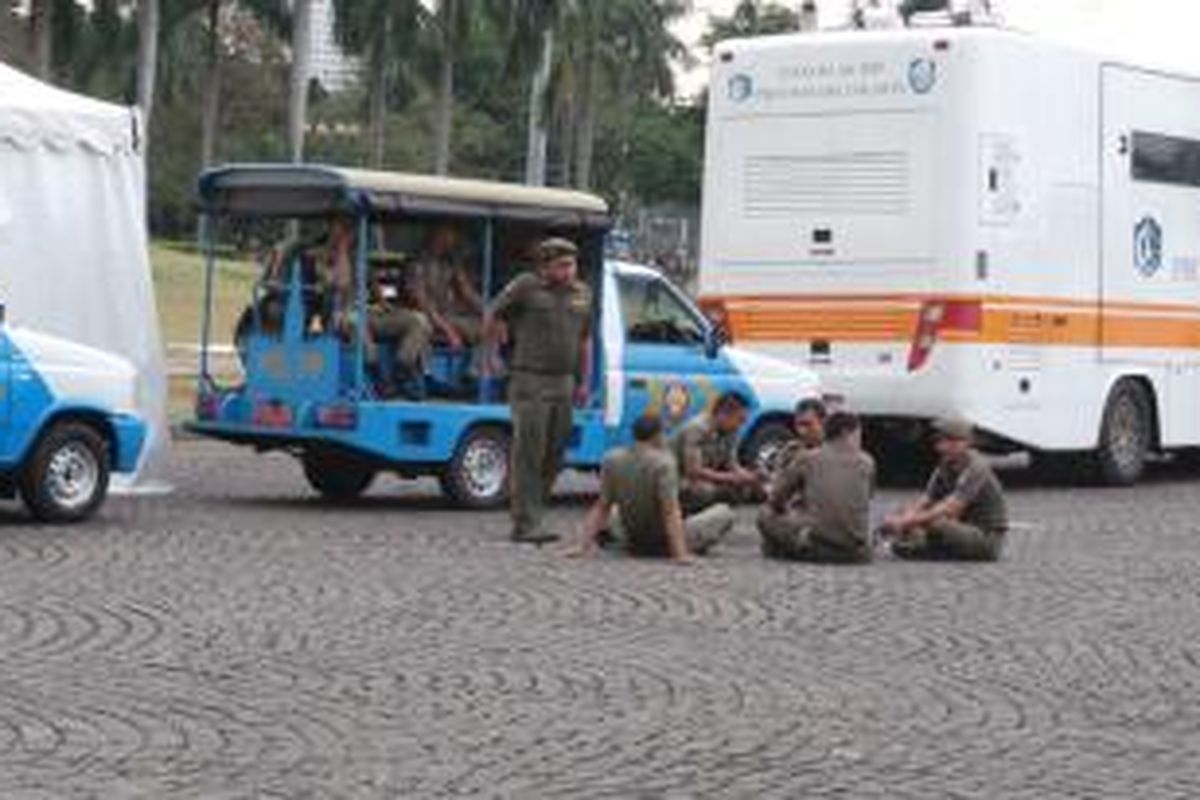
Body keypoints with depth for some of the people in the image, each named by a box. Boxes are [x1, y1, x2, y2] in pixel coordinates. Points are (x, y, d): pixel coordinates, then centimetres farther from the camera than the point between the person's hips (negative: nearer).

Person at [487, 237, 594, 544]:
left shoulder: (582, 293, 12)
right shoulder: (526, 287, -5)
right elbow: (493, 317, 4)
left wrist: (584, 382, 16)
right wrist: (507, 348, 6)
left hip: (564, 383, 6)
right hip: (530, 382, -6)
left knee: (554, 455, 9)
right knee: (528, 455, -6)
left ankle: (531, 513, 21)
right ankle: (526, 524, -4)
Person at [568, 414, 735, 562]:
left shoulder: (612, 461, -9)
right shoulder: (663, 462, -24)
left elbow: (601, 507, -6)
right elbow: (670, 511, -30)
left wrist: (584, 545, -1)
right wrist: (680, 554, -34)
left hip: (633, 545, 7)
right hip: (663, 544, -7)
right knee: (724, 513, 6)